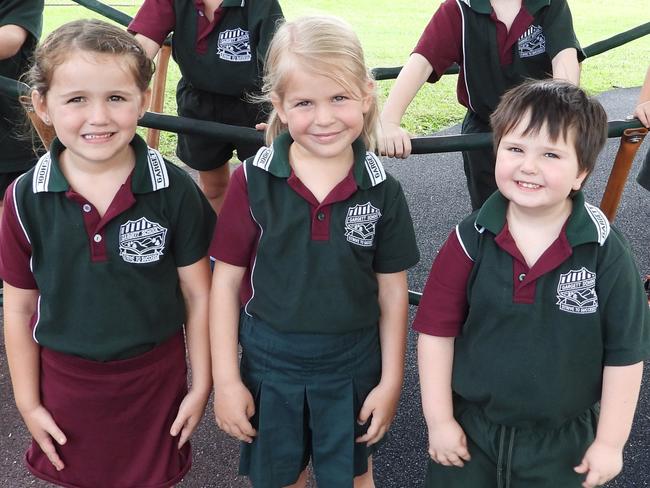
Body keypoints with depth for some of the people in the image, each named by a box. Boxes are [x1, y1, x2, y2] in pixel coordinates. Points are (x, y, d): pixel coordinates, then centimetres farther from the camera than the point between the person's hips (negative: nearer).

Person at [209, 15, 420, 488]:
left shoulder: (383, 192, -9)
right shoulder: (253, 182, -13)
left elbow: (392, 292, -1)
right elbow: (226, 281, -7)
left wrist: (391, 380, 0)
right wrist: (226, 379, -7)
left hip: (352, 365, 1)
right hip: (268, 362, 0)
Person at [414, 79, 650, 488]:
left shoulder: (606, 252, -15)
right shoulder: (471, 240, -12)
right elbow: (437, 329, -6)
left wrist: (610, 441, -3)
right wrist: (439, 419, -5)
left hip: (563, 441, -1)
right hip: (469, 430, 1)